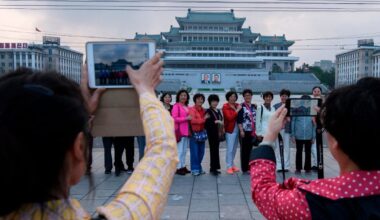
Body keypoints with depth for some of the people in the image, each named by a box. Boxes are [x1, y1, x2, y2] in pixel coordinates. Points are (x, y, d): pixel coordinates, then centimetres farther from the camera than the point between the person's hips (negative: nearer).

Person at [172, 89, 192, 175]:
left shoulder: (187, 107, 17)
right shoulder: (176, 106, -5)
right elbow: (174, 119, -13)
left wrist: (190, 118, 9)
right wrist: (186, 118, -16)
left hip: (187, 131, 8)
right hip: (180, 131, -7)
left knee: (184, 150, 11)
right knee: (180, 150, -5)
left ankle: (183, 166, 18)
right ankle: (178, 168, 1)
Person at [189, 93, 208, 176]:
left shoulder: (203, 110, 15)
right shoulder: (191, 109, -4)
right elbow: (192, 120, -17)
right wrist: (203, 119, -14)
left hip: (202, 133, 6)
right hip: (194, 133, -6)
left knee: (201, 152, 9)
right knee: (194, 152, -4)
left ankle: (199, 167, 21)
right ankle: (195, 169, 4)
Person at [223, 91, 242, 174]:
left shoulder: (237, 105, 9)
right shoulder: (225, 106, -4)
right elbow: (230, 117, -17)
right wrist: (237, 110, -14)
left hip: (237, 129, 6)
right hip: (230, 130, -5)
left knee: (234, 148, 12)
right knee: (230, 149, -6)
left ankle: (232, 164, 23)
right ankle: (229, 167, 0)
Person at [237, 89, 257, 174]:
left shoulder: (254, 106, 14)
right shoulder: (241, 106, -3)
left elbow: (256, 119, 17)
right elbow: (239, 120, -8)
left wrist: (256, 130, 13)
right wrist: (241, 130, -15)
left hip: (252, 131, 5)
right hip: (245, 131, -5)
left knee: (250, 149, 9)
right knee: (244, 150, 1)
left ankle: (249, 167, 17)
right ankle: (244, 169, 6)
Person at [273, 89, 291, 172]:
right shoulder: (276, 106, 9)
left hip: (287, 129, -2)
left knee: (286, 148, 2)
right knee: (278, 148, 3)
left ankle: (286, 166, 9)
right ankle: (279, 166, 9)